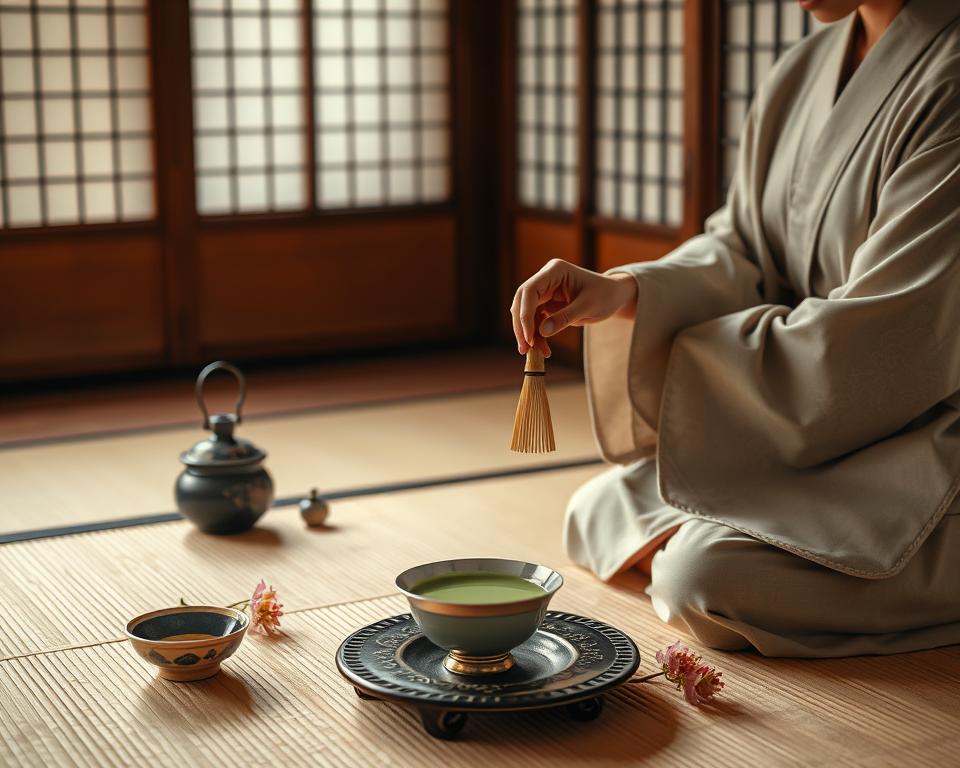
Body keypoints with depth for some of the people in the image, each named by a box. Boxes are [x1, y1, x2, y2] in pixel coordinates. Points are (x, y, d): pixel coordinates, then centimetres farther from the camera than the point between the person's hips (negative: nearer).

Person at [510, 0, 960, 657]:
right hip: (823, 426, 9)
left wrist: (667, 360, -12)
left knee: (707, 575, -27)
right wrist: (625, 290, -14)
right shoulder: (806, 69, 6)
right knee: (600, 512, 6)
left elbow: (874, 345, -24)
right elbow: (741, 251, 8)